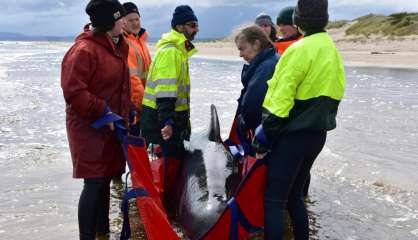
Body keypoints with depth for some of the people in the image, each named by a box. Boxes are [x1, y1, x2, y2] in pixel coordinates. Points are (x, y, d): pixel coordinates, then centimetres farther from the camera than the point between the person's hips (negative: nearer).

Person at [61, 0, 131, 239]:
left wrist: (128, 111, 17)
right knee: (94, 183, -6)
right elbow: (73, 91, -22)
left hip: (112, 127, 9)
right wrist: (103, 112, -20)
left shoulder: (117, 46, 12)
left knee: (105, 181, 17)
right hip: (90, 129, -8)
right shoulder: (84, 50, -18)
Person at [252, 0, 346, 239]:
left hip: (292, 136, -8)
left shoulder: (300, 50, -15)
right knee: (295, 195, 20)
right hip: (318, 134, 9)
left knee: (274, 199, -1)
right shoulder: (333, 51, 11)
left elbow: (280, 99, -19)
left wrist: (263, 138, -13)